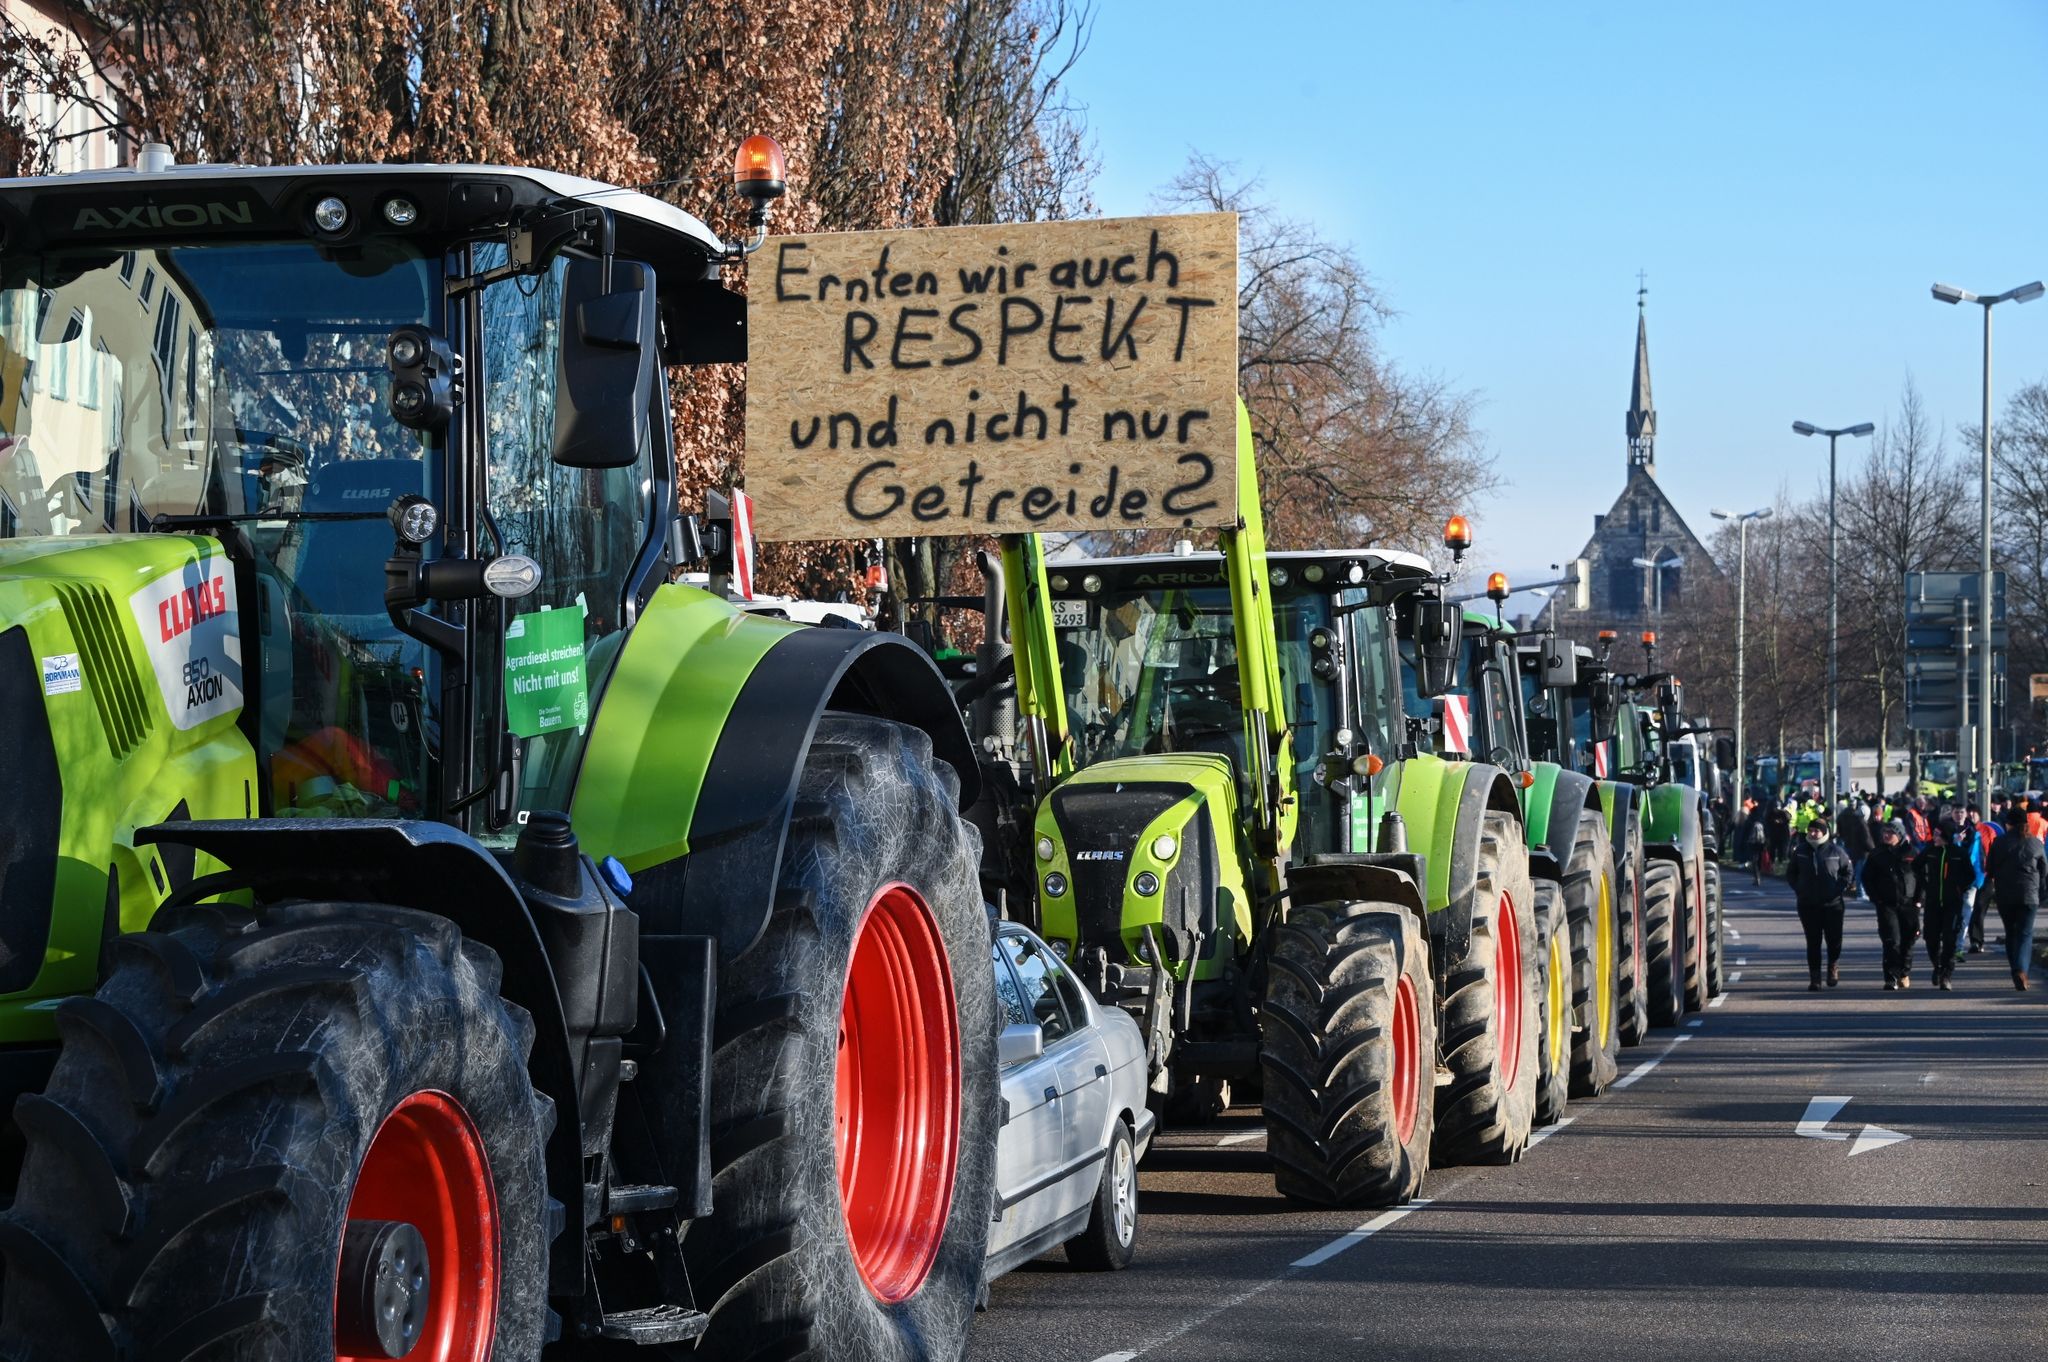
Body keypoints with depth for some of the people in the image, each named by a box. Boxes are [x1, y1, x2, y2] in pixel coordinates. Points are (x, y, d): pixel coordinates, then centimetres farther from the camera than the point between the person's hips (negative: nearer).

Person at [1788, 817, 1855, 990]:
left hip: (1832, 904, -2)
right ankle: (1815, 978, 7)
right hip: (1808, 904, 2)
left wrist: (1841, 888, -4)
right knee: (1813, 942, 2)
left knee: (1834, 939, 1)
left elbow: (1849, 871, 6)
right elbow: (1790, 873, 16)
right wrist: (1798, 889, 4)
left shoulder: (1835, 851, -4)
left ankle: (1833, 966, 29)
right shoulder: (1800, 851, 3)